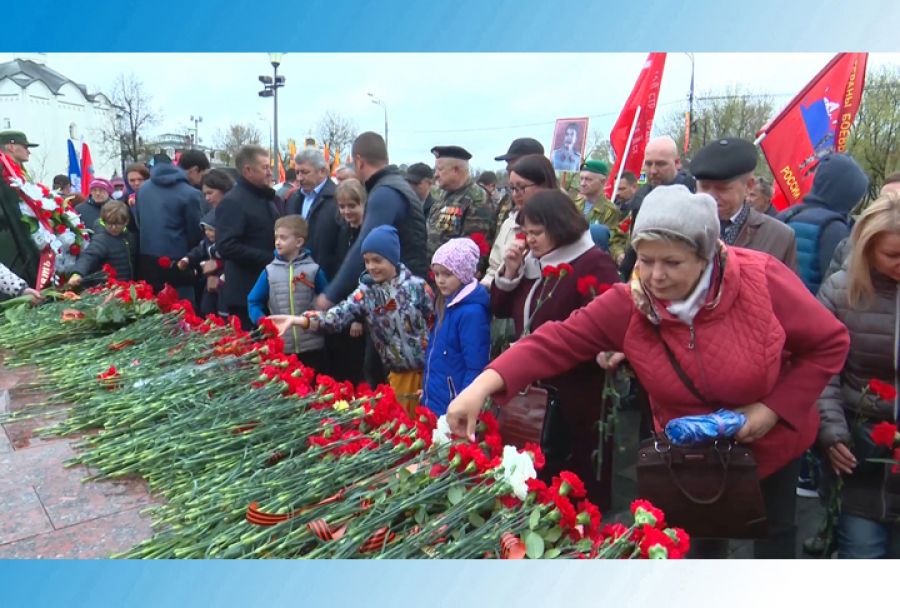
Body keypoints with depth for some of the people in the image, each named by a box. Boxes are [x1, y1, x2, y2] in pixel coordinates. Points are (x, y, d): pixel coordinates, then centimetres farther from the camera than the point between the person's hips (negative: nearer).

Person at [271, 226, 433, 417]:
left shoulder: (416, 286, -8)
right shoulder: (366, 292, -2)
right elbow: (339, 314, -16)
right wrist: (297, 320, -31)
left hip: (431, 368, -3)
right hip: (400, 374, 3)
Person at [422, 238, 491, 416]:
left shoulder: (471, 312, -20)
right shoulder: (446, 304, 6)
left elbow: (476, 370, -20)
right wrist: (426, 390, 16)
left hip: (452, 411, -8)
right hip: (432, 403, 8)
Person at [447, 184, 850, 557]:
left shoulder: (761, 280, -28)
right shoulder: (629, 304, -24)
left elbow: (829, 344, -16)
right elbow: (557, 341, -30)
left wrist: (774, 407, -24)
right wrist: (482, 387, -44)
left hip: (772, 439, 0)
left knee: (775, 528, 23)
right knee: (702, 538, 21)